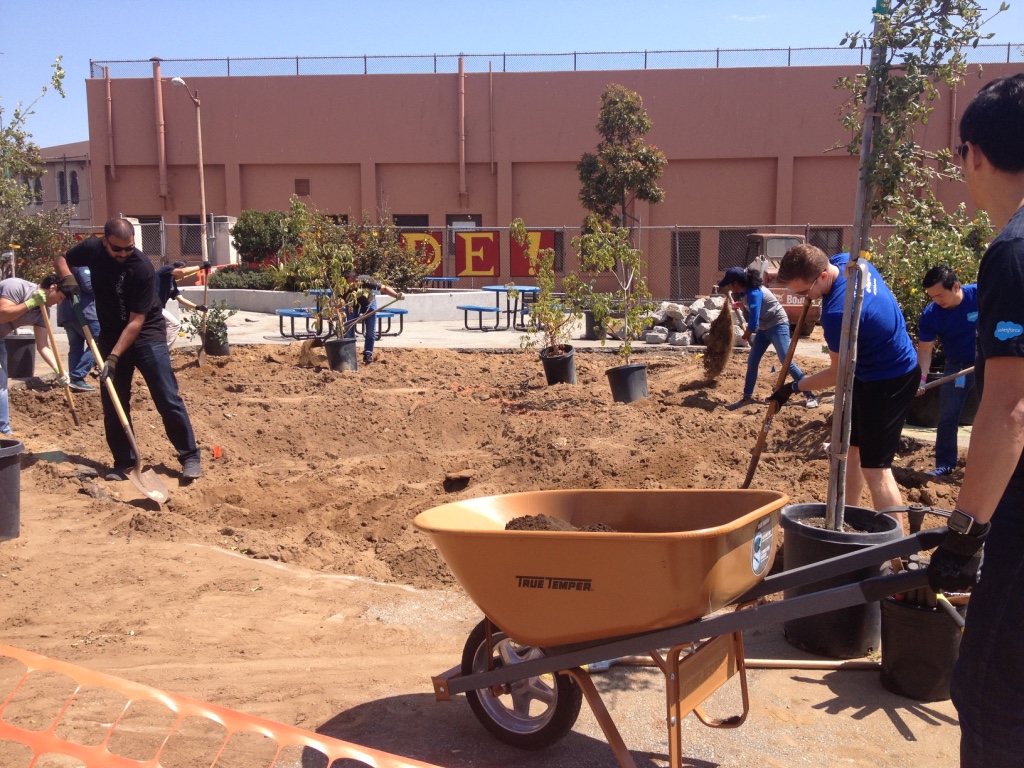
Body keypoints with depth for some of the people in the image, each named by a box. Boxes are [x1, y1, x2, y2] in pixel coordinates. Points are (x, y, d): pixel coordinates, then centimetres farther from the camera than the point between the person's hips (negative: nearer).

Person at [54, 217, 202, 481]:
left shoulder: (141, 267, -23)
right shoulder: (92, 249, -8)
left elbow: (136, 321, -22)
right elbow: (61, 259, 14)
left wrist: (114, 356, -26)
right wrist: (66, 277, -10)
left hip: (146, 334, -5)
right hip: (111, 335, 5)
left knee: (168, 399, -10)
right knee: (112, 403, 5)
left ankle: (190, 456, -2)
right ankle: (124, 462, 16)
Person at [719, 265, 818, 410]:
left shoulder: (754, 293, -29)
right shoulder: (745, 291, -2)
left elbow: (753, 324, -28)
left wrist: (746, 336, -9)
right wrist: (740, 304, 10)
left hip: (778, 325, -9)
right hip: (764, 327, 9)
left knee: (787, 362, -13)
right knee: (752, 361, 6)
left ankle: (810, 396, -6)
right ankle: (747, 397, 14)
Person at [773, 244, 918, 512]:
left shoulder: (837, 312, -34)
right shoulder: (845, 259, -8)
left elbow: (840, 373, -20)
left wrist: (794, 387, -7)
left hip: (888, 381, -10)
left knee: (874, 467, -8)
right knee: (849, 449, 16)